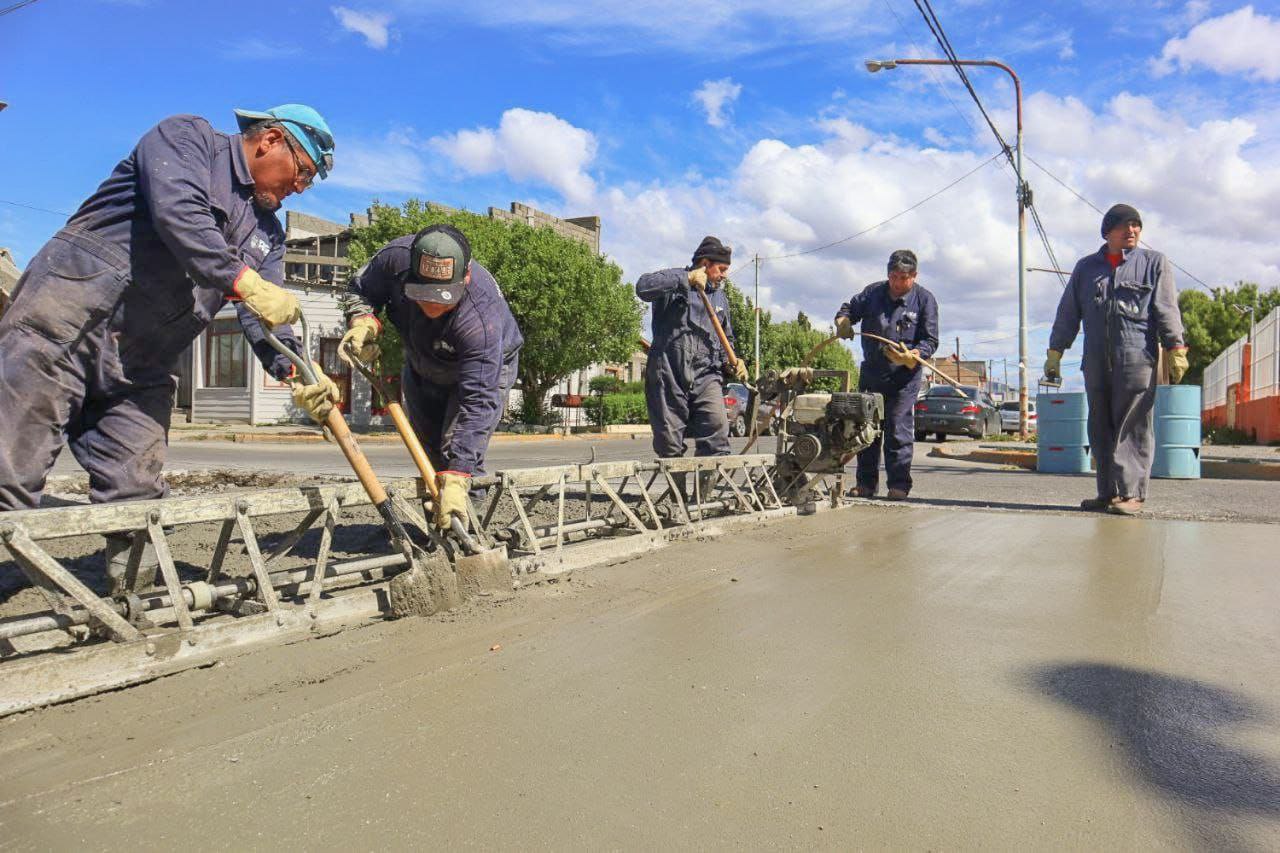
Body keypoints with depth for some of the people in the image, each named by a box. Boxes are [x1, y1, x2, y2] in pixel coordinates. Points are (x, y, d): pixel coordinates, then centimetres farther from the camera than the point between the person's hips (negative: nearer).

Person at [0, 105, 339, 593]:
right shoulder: (186, 137, 1)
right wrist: (243, 281, -28)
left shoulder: (267, 231, 18)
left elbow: (264, 318, 8)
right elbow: (177, 212, -20)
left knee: (136, 496, 3)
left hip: (140, 372, 7)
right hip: (63, 328, -6)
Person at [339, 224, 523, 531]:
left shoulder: (481, 319, -47)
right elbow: (361, 287, -9)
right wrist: (362, 319, -33)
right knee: (426, 451, 12)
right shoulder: (396, 257, -34)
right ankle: (435, 526, 31)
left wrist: (456, 480, -51)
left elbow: (477, 402, -47)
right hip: (420, 368, 5)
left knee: (458, 448, -21)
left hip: (486, 367, -5)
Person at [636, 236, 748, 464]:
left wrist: (731, 363, 11)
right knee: (669, 445, -2)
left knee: (717, 425, -21)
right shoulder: (674, 282, 4)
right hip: (668, 374, -4)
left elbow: (726, 339, 32)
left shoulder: (720, 297, 24)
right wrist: (687, 278, -18)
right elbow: (643, 287, -19)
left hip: (706, 376, 4)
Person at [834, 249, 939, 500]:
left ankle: (899, 485, 1)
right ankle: (866, 483, 17)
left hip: (904, 378, -4)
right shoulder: (873, 292, 6)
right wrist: (843, 322, -7)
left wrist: (911, 356, -25)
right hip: (870, 375, 4)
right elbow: (848, 309, 18)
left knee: (899, 432, -6)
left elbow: (930, 340, -5)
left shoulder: (925, 300, -2)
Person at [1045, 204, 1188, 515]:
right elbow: (1068, 314, 17)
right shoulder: (1086, 267, 17)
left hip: (1137, 360, -3)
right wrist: (1054, 353, 12)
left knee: (1132, 427, -6)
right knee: (1100, 429, 5)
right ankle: (1108, 492, 11)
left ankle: (1130, 492, -3)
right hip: (1096, 362, 3)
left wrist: (1176, 349, -6)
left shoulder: (1154, 263, 10)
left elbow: (1167, 309, 3)